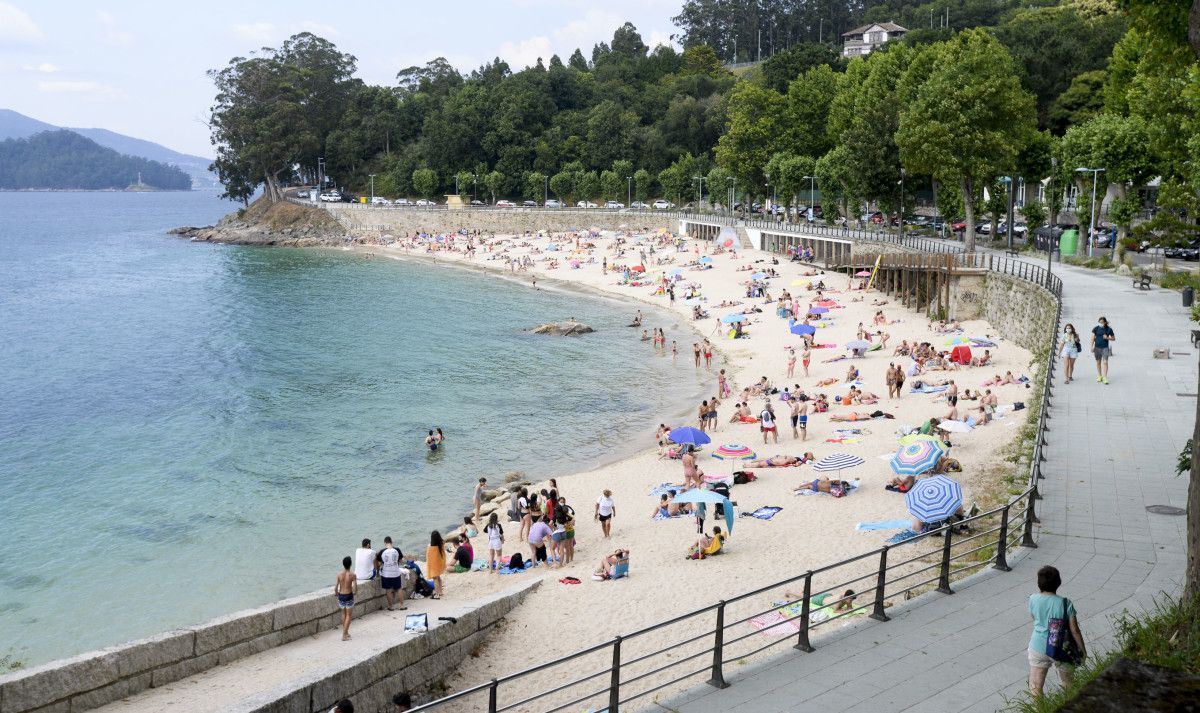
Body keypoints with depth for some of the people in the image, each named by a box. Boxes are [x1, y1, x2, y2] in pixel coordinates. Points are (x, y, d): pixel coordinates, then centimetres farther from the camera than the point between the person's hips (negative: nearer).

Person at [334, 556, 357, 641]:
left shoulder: (339, 574, -7)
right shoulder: (352, 575, -14)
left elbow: (335, 587, -10)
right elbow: (355, 588, -17)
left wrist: (336, 593, 12)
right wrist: (354, 592, 5)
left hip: (341, 596, 3)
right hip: (349, 596, -3)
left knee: (344, 614, 23)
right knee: (348, 616, 8)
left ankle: (345, 632, 33)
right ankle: (344, 635, 4)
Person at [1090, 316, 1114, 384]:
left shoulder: (1109, 329, -3)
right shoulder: (1096, 328, -2)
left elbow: (1113, 338, 6)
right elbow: (1093, 338, -2)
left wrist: (1107, 338, -14)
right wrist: (1092, 347, -9)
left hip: (1105, 348, -1)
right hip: (1097, 347, 1)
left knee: (1105, 362, -8)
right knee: (1098, 362, 9)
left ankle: (1105, 378, -8)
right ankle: (1099, 376, 22)